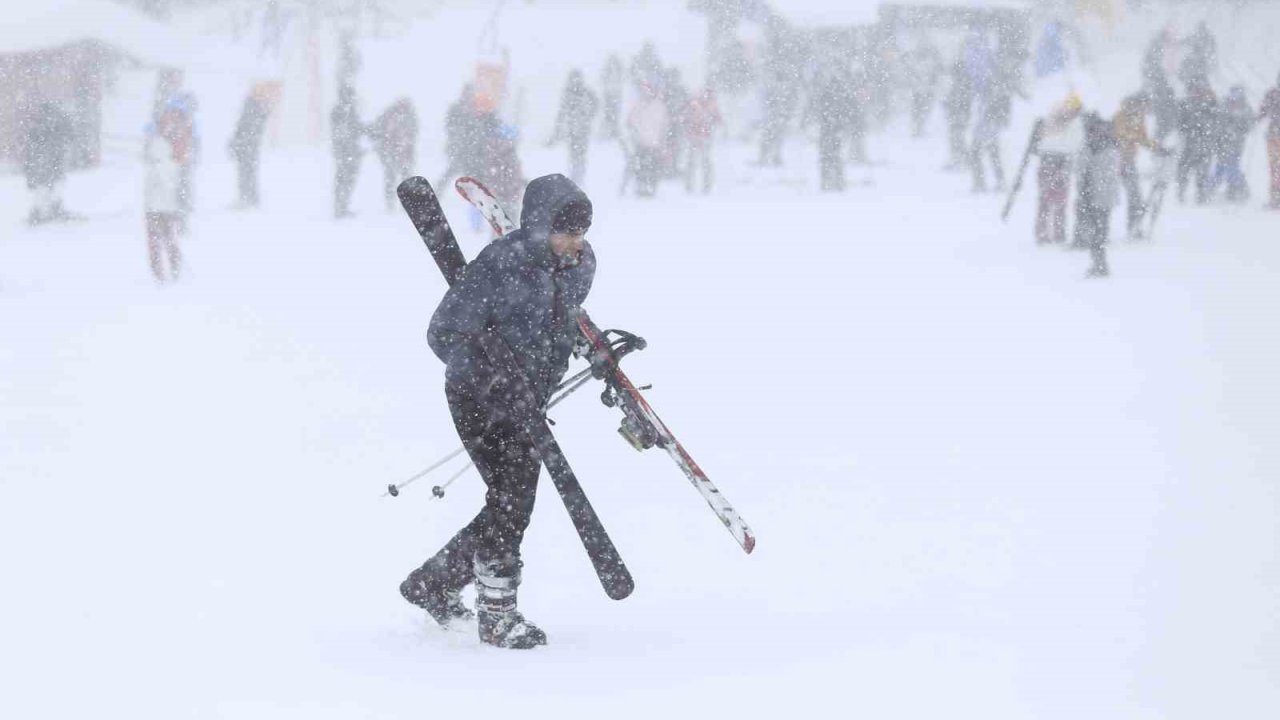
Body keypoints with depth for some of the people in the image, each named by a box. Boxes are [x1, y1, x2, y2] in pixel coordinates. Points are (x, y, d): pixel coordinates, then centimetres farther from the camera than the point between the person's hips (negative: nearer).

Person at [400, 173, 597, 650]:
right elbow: (444, 333, -21)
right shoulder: (499, 267, -25)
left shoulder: (580, 261, -2)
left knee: (514, 503, 10)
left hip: (528, 400, 8)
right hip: (479, 397, -8)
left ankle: (432, 585, 30)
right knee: (512, 497, -14)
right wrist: (493, 380, -26)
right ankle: (497, 615, -1)